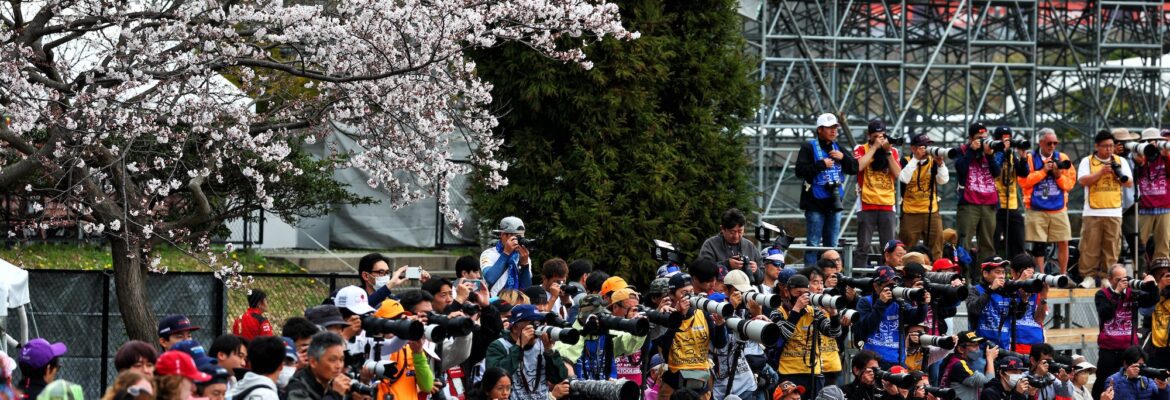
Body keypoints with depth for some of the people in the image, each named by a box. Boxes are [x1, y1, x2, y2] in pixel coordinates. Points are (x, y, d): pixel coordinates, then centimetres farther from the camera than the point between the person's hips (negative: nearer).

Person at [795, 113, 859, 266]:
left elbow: (855, 168, 13)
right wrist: (821, 164, -16)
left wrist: (844, 157, -4)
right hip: (816, 203, -6)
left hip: (834, 202, 6)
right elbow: (800, 170, -13)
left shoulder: (838, 148, 15)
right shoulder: (809, 147, -2)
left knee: (832, 245, 11)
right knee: (813, 244, -6)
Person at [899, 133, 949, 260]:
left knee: (935, 251, 3)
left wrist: (940, 163, -21)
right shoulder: (906, 162, -2)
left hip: (931, 213, 3)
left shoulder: (933, 161, 5)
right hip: (910, 213, -3)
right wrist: (916, 159, -21)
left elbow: (943, 180, -7)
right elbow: (904, 178, -20)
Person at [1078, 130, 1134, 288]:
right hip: (1092, 212, -2)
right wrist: (1101, 172, -14)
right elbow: (1082, 181, -7)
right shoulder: (1087, 162, 6)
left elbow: (1130, 183, 9)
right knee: (1090, 247, -4)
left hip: (1113, 212, 2)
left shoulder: (1120, 161, 12)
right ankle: (1089, 276, 1)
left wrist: (1120, 175, -11)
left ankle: (1107, 277, 5)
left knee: (1111, 247, 0)